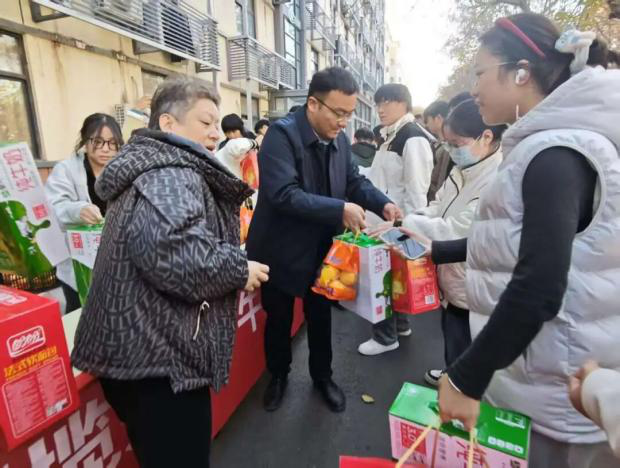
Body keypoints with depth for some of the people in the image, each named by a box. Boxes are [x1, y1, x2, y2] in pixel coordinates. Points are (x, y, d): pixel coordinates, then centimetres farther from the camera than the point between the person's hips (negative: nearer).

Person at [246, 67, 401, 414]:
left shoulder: (340, 139, 0)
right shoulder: (281, 134, -21)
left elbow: (355, 181, 7)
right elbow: (283, 194, -32)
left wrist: (383, 204, -12)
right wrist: (339, 209, -36)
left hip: (322, 248, 5)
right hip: (282, 249, -5)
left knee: (321, 316, 20)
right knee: (279, 319, 16)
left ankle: (322, 376, 43)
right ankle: (278, 375, 42)